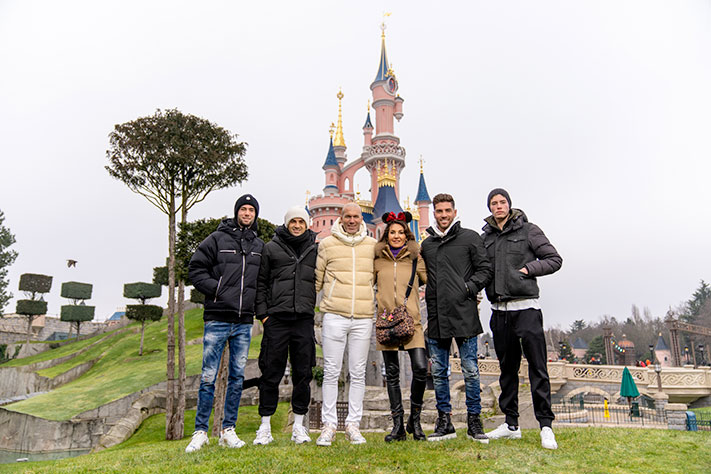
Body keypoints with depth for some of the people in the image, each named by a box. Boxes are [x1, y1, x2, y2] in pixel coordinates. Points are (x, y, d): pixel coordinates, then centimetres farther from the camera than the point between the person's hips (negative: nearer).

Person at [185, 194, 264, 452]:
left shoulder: (259, 245, 13)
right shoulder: (217, 239, 1)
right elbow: (195, 268, 0)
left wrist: (254, 299, 4)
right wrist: (216, 289, -10)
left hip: (244, 321, 4)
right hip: (217, 318, -3)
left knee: (237, 376, 8)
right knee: (208, 377, -1)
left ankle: (228, 430, 19)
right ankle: (200, 431, 11)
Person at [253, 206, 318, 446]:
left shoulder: (315, 248, 11)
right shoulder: (271, 248, 8)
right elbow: (261, 282, 6)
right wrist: (262, 313, -1)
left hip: (305, 318, 1)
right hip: (276, 318, -1)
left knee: (303, 373, 6)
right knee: (271, 372, 2)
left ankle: (299, 425, 18)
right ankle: (265, 425, 14)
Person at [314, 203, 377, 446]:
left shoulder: (373, 245, 10)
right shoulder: (327, 244, 5)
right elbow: (317, 278, 10)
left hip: (363, 318, 2)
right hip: (334, 316, -1)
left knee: (358, 373, 6)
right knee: (331, 372, 1)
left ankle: (353, 425, 16)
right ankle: (329, 424, 11)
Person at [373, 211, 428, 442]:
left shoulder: (415, 257, 9)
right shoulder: (378, 258, 11)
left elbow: (429, 280, 11)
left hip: (411, 319, -1)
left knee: (420, 368, -12)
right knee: (392, 373, 4)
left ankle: (415, 420, 10)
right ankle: (398, 425, 15)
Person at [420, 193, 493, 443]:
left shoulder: (470, 238, 3)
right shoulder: (426, 244, 16)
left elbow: (485, 269, 1)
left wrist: (468, 288, -10)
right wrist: (429, 296, 11)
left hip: (464, 314, -4)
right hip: (436, 317, 4)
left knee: (470, 371, 1)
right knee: (438, 372, 8)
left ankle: (474, 421, 15)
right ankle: (444, 422, 19)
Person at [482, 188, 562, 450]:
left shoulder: (528, 230, 2)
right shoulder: (486, 237, 14)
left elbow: (554, 259, 1)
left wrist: (527, 269, -10)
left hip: (526, 307, -4)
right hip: (499, 310, 5)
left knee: (537, 367, -4)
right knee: (507, 368, 11)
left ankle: (545, 425, 3)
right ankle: (511, 424, 20)